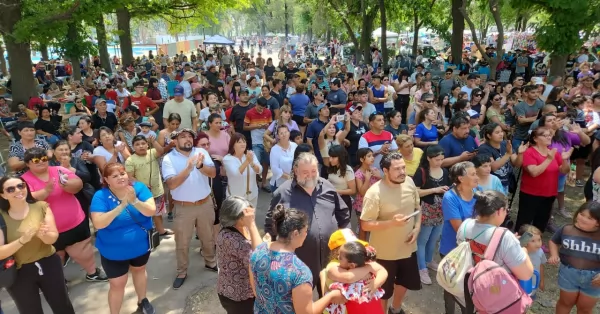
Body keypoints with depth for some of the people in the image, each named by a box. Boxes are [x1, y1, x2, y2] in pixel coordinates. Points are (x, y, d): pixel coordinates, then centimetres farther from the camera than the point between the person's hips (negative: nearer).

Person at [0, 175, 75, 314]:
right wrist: (22, 240, -30)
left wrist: (43, 235, -31)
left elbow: (53, 237, -9)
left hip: (48, 264, 1)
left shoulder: (41, 207, -6)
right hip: (18, 272, -1)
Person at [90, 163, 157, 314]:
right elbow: (98, 223, -29)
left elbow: (151, 211, -22)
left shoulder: (139, 187, -14)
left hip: (141, 245, 3)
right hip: (114, 251, -3)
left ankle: (142, 301, 50)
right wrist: (121, 206, -37)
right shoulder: (101, 196, -19)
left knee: (139, 271, 25)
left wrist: (134, 201, -39)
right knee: (118, 284, 6)